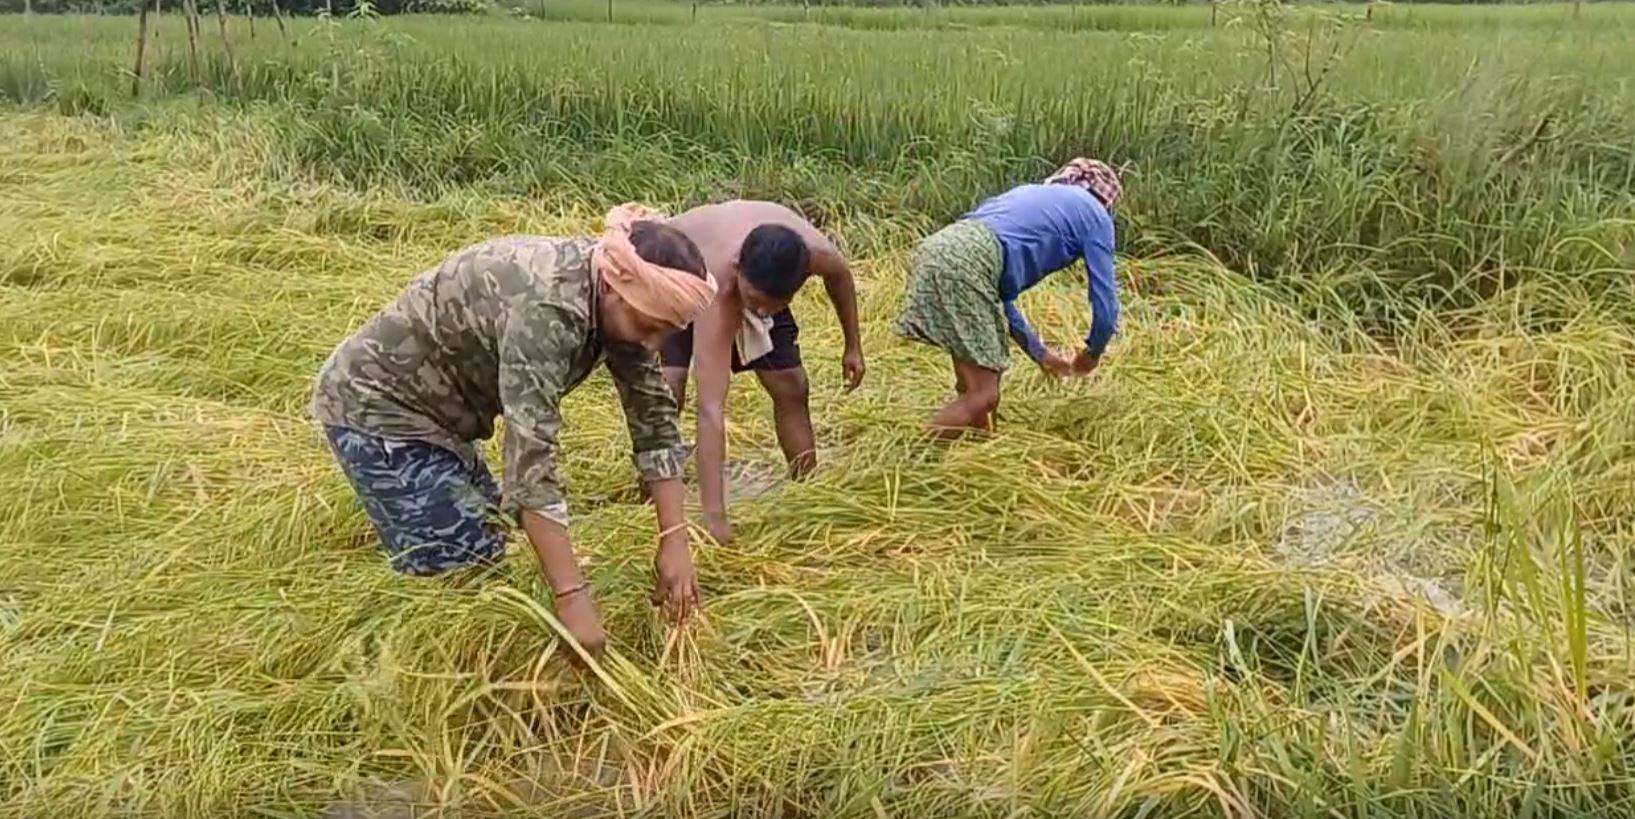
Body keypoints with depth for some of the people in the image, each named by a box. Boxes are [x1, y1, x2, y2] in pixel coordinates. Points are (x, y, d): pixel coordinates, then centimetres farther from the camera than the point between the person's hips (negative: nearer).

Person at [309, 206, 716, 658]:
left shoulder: (618, 299, -9)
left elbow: (655, 415, -5)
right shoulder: (544, 306, -34)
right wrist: (572, 598, -40)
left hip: (428, 408, 9)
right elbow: (531, 456, -39)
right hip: (374, 404, -8)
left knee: (481, 556, 14)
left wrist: (675, 540, -13)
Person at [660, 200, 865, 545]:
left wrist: (853, 345, 1)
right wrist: (714, 516, -57)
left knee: (791, 388, 2)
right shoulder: (719, 289, -48)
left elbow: (840, 273, -7)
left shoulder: (815, 252, -37)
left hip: (753, 278, 4)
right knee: (668, 388, -23)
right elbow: (711, 408, -52)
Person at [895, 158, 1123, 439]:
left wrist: (1040, 354, 40)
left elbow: (1001, 291, 35)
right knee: (980, 395, -4)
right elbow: (1105, 303, 12)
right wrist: (1092, 354, 32)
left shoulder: (1031, 194, 36)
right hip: (966, 262, -8)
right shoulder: (1094, 214, 16)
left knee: (975, 387, 16)